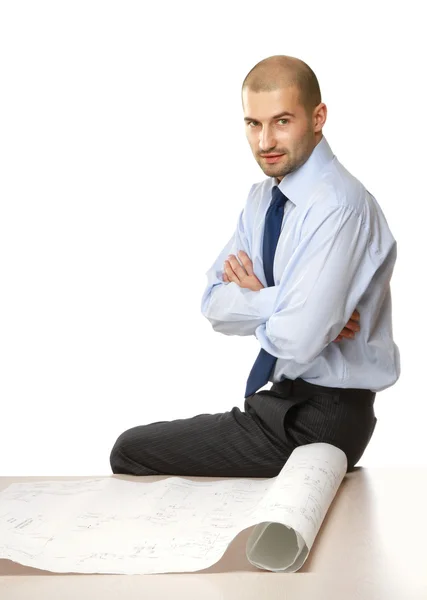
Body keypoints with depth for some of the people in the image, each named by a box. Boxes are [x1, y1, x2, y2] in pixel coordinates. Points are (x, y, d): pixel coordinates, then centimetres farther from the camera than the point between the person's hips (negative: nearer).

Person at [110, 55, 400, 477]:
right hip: (281, 396, 8)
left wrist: (253, 298, -9)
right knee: (135, 446, 16)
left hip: (317, 420, -8)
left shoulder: (337, 206, -23)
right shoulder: (263, 197, 6)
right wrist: (281, 301, -18)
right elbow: (214, 304, 1)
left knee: (130, 452, -2)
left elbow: (298, 342, -30)